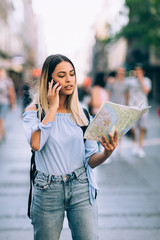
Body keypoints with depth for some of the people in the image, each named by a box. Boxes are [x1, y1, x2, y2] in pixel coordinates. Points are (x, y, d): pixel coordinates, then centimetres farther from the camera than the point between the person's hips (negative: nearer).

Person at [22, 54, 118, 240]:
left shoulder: (81, 113, 6)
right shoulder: (34, 111, -2)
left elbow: (90, 160, 5)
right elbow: (35, 144, -24)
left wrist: (106, 154, -18)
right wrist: (53, 107, -14)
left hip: (81, 189, 2)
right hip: (48, 190, -2)